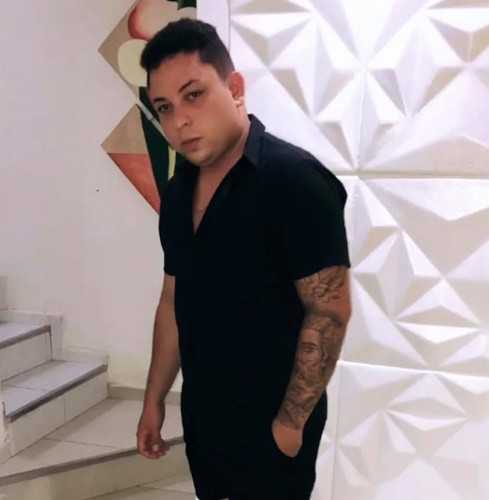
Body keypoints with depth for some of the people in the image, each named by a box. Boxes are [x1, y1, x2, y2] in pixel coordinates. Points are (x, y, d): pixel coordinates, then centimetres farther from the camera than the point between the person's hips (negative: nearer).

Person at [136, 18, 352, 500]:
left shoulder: (294, 180, -21)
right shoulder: (177, 192, 1)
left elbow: (330, 311, -20)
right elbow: (173, 302, 8)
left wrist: (291, 423, -16)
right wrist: (154, 400, 11)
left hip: (270, 423, -6)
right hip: (201, 415, 7)